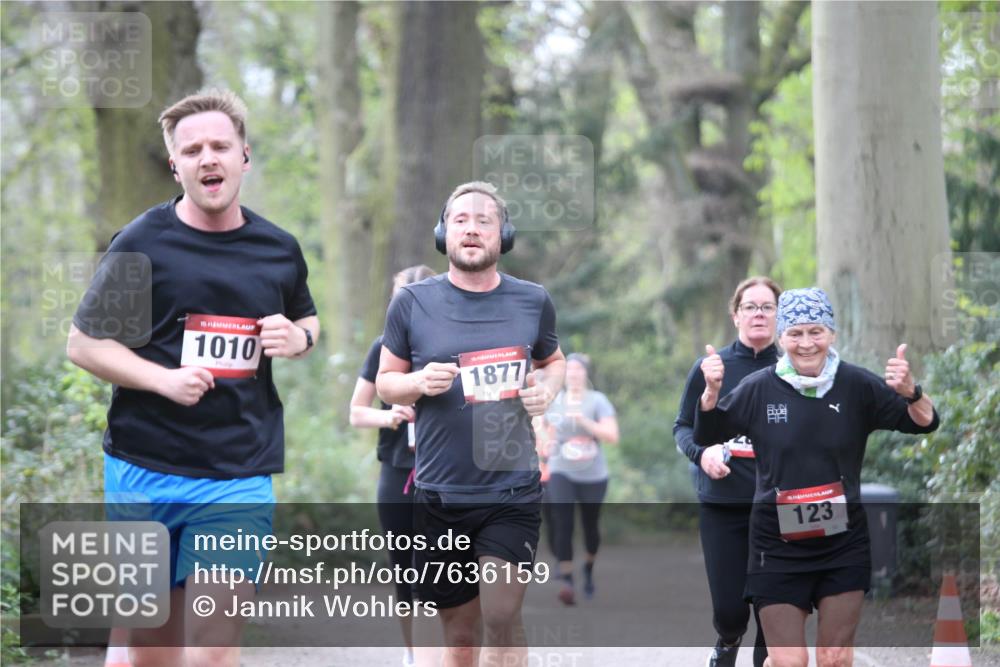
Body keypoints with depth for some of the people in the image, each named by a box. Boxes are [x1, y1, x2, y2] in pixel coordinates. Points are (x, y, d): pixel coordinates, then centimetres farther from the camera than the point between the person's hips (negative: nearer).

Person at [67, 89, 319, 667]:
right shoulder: (142, 244, -2)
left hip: (239, 478, 1)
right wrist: (164, 379, -15)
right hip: (142, 470, -1)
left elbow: (308, 321, 26)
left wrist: (298, 338, 0)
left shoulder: (280, 250, 8)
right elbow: (83, 343, 0)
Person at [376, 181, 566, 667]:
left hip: (513, 490, 0)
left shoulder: (533, 302, 4)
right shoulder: (413, 302, 0)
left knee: (502, 618, -13)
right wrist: (420, 382, -13)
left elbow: (554, 361, 21)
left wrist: (547, 389, -2)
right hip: (439, 494, 0)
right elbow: (386, 382, 9)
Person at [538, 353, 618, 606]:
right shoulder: (555, 400, 4)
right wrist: (549, 445, 8)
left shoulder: (597, 401, -6)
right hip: (561, 473, 1)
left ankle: (589, 570, 41)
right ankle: (567, 582, -20)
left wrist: (585, 422, -25)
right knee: (562, 525, -16)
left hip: (593, 475, -1)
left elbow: (612, 436, -16)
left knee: (590, 526, 13)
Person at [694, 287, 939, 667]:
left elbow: (924, 424, -5)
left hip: (843, 545, 1)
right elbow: (707, 435, 2)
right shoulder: (759, 389, -6)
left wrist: (910, 392, -27)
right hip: (778, 547, -1)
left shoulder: (857, 385, -6)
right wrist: (711, 392, -17)